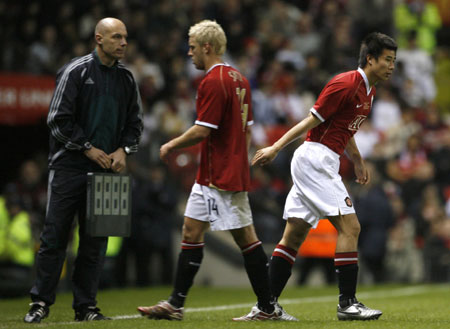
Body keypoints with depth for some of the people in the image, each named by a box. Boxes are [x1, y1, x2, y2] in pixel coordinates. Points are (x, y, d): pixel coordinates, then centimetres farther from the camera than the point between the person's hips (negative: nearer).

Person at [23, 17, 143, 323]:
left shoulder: (127, 78, 10)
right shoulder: (76, 71, -5)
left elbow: (135, 122, 16)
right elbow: (58, 119, -7)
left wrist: (123, 150, -1)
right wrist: (88, 148, -9)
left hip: (107, 168, 4)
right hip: (69, 167, -4)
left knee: (95, 241, 4)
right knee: (55, 236, -3)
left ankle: (85, 306, 11)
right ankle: (41, 303, 4)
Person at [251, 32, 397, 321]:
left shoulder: (367, 91, 16)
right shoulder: (345, 84, -14)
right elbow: (312, 120, -15)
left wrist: (358, 162, 21)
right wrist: (276, 148, -17)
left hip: (323, 163, 10)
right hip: (315, 158, -10)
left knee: (294, 235, 9)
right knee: (349, 226, -12)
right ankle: (347, 303, -11)